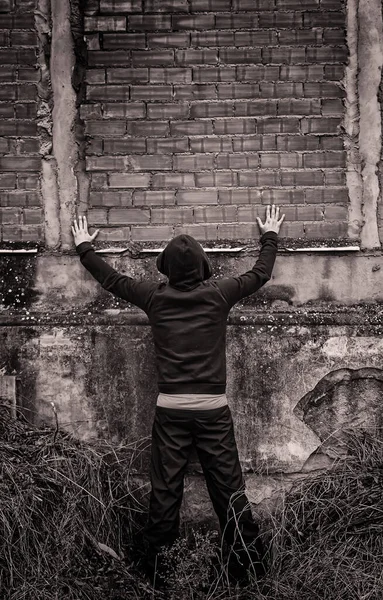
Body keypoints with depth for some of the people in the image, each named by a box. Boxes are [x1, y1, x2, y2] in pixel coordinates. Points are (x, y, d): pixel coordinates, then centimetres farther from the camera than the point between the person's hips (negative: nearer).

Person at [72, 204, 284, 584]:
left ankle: (158, 564, 19)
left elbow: (110, 279, 15)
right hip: (213, 408, -1)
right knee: (229, 490, 6)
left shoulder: (155, 298, 1)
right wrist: (270, 236, 31)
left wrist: (84, 247, 31)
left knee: (165, 490, 9)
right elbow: (261, 274, 14)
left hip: (170, 410, 1)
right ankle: (249, 561, 15)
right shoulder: (218, 295, -2)